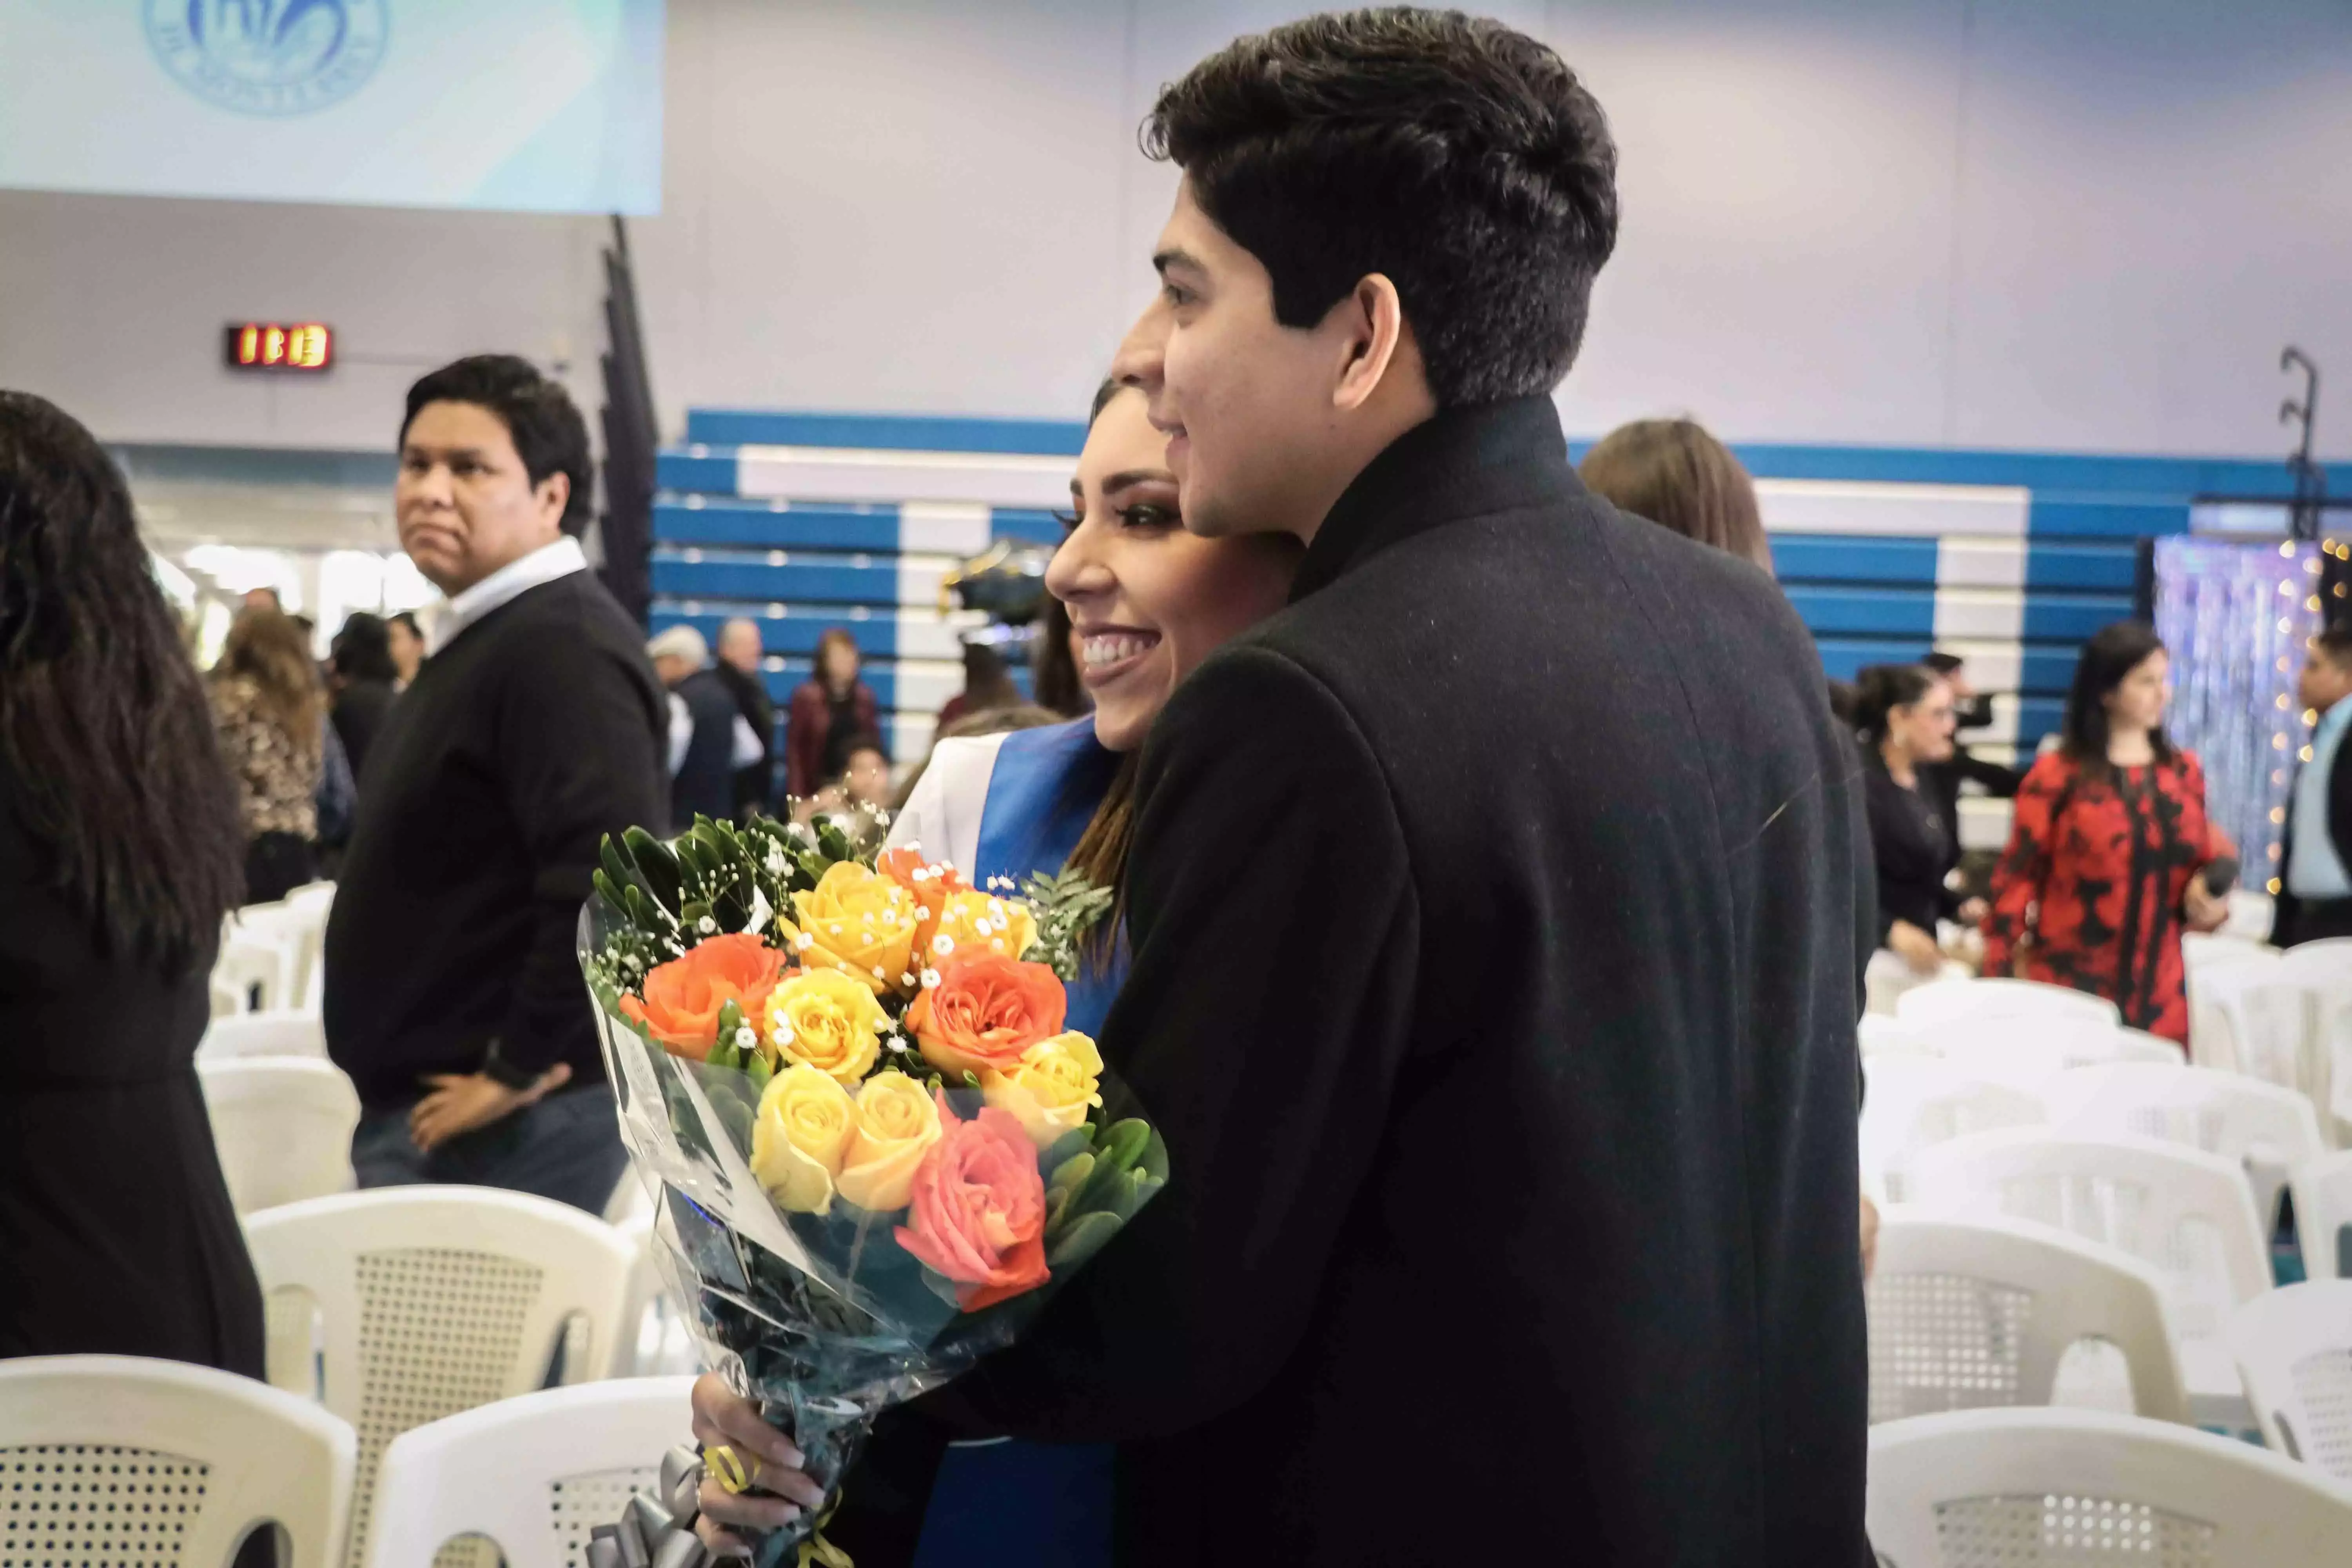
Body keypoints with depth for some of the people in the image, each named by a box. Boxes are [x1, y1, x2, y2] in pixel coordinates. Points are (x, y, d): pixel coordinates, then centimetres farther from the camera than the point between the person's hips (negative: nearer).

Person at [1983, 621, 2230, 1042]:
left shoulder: (2185, 772, 10)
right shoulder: (2058, 775, -4)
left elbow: (2201, 862, 21)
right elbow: (2017, 876, -4)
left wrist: (2209, 905, -1)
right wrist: (2002, 977, -8)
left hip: (2159, 993, 4)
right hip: (2070, 985, -4)